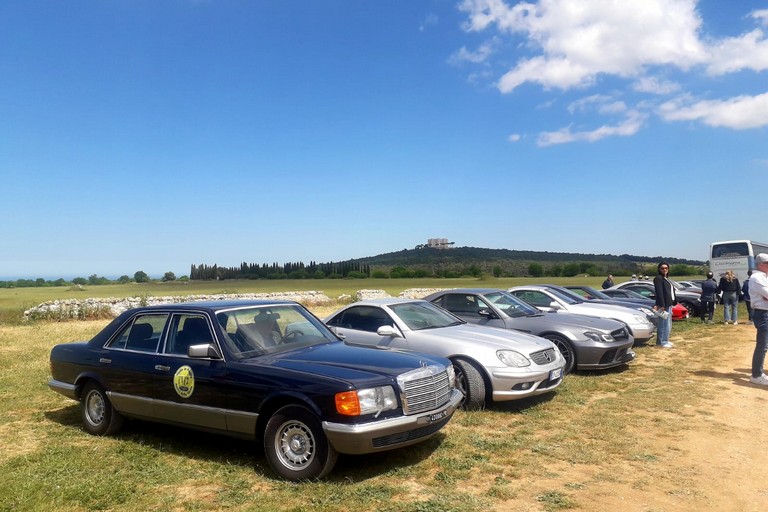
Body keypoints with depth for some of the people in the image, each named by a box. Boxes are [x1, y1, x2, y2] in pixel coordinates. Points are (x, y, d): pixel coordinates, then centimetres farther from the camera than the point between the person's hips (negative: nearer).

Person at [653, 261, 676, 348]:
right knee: (664, 324, -9)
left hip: (669, 304, 10)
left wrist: (673, 303, 15)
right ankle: (662, 342, -5)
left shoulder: (666, 279, 18)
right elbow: (659, 293, -18)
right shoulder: (658, 278, -11)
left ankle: (665, 341, 24)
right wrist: (662, 305, -23)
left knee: (668, 324, 16)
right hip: (663, 305, -10)